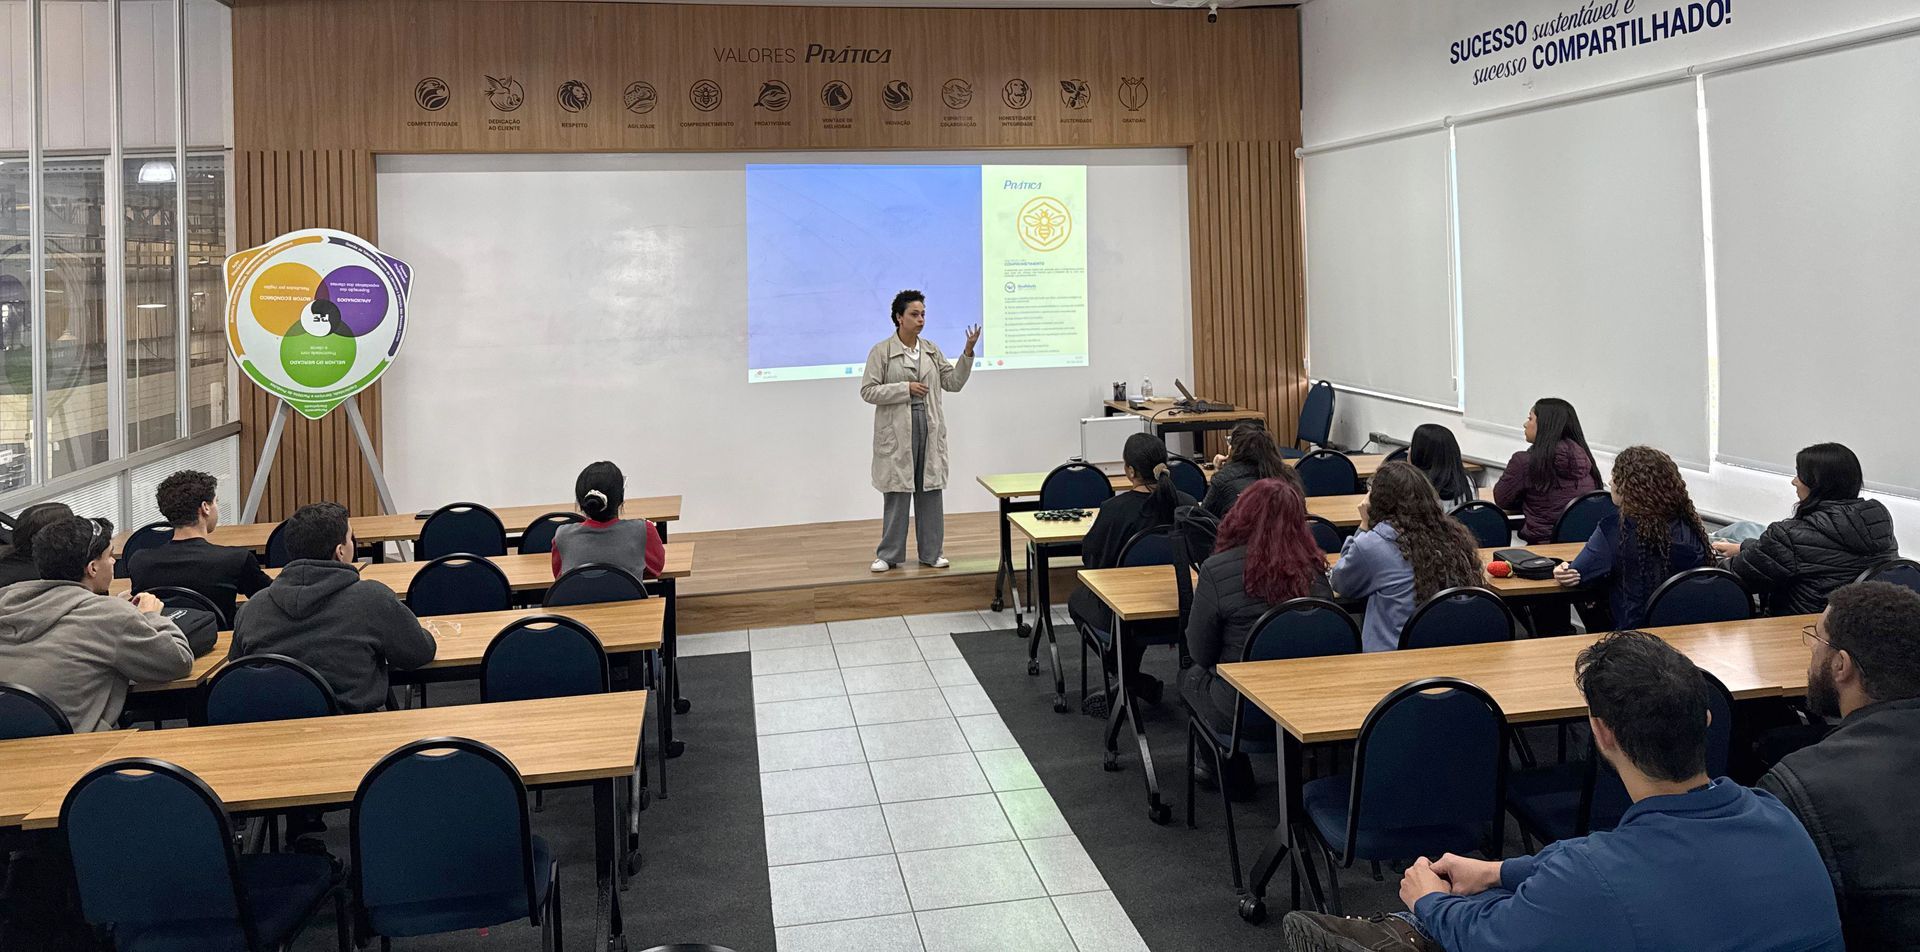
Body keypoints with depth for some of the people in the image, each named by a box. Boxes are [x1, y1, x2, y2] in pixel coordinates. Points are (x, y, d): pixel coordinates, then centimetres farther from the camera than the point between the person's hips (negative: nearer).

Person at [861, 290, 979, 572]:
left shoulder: (931, 350, 10)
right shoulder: (881, 351, -3)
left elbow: (953, 382, 9)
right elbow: (868, 391, -7)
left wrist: (968, 352, -3)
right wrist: (906, 388, -14)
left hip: (929, 429, 4)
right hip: (897, 431, -4)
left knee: (930, 491, 7)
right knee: (897, 491, 0)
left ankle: (931, 552, 16)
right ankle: (889, 555, 10)